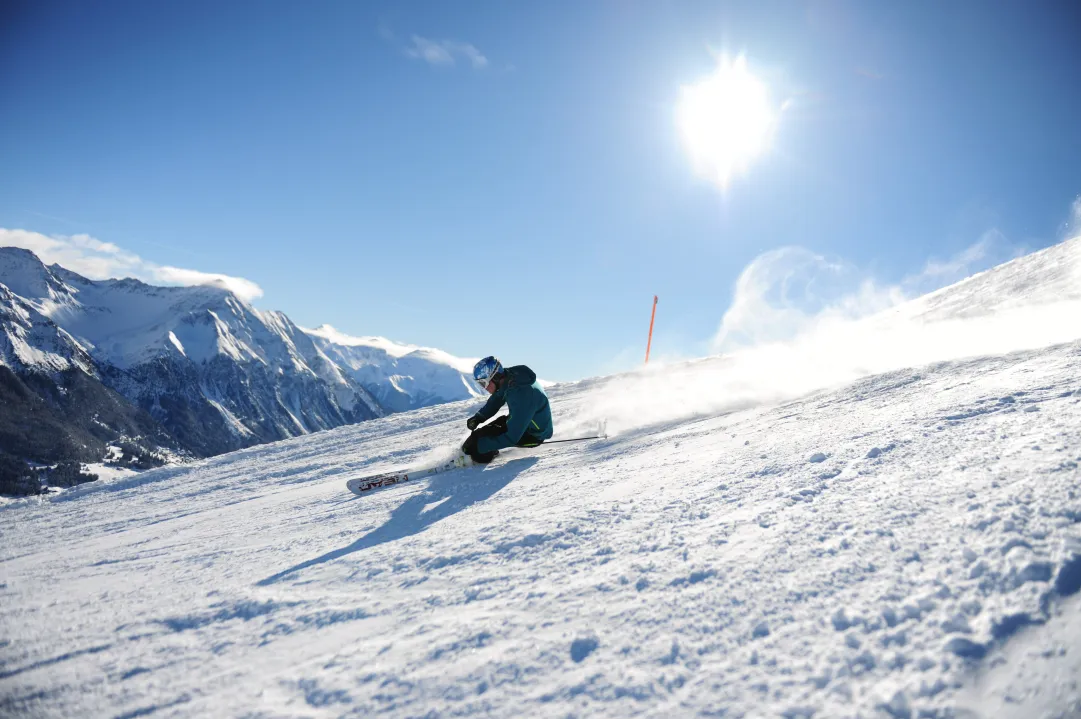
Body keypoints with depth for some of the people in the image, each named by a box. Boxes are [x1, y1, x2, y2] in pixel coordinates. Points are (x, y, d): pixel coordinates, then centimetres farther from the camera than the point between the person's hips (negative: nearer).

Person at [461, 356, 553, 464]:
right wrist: (479, 417, -6)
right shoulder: (508, 376, -13)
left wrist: (480, 446, -30)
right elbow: (495, 401, 9)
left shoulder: (520, 395, -37)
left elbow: (512, 437, -33)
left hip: (534, 435, -9)